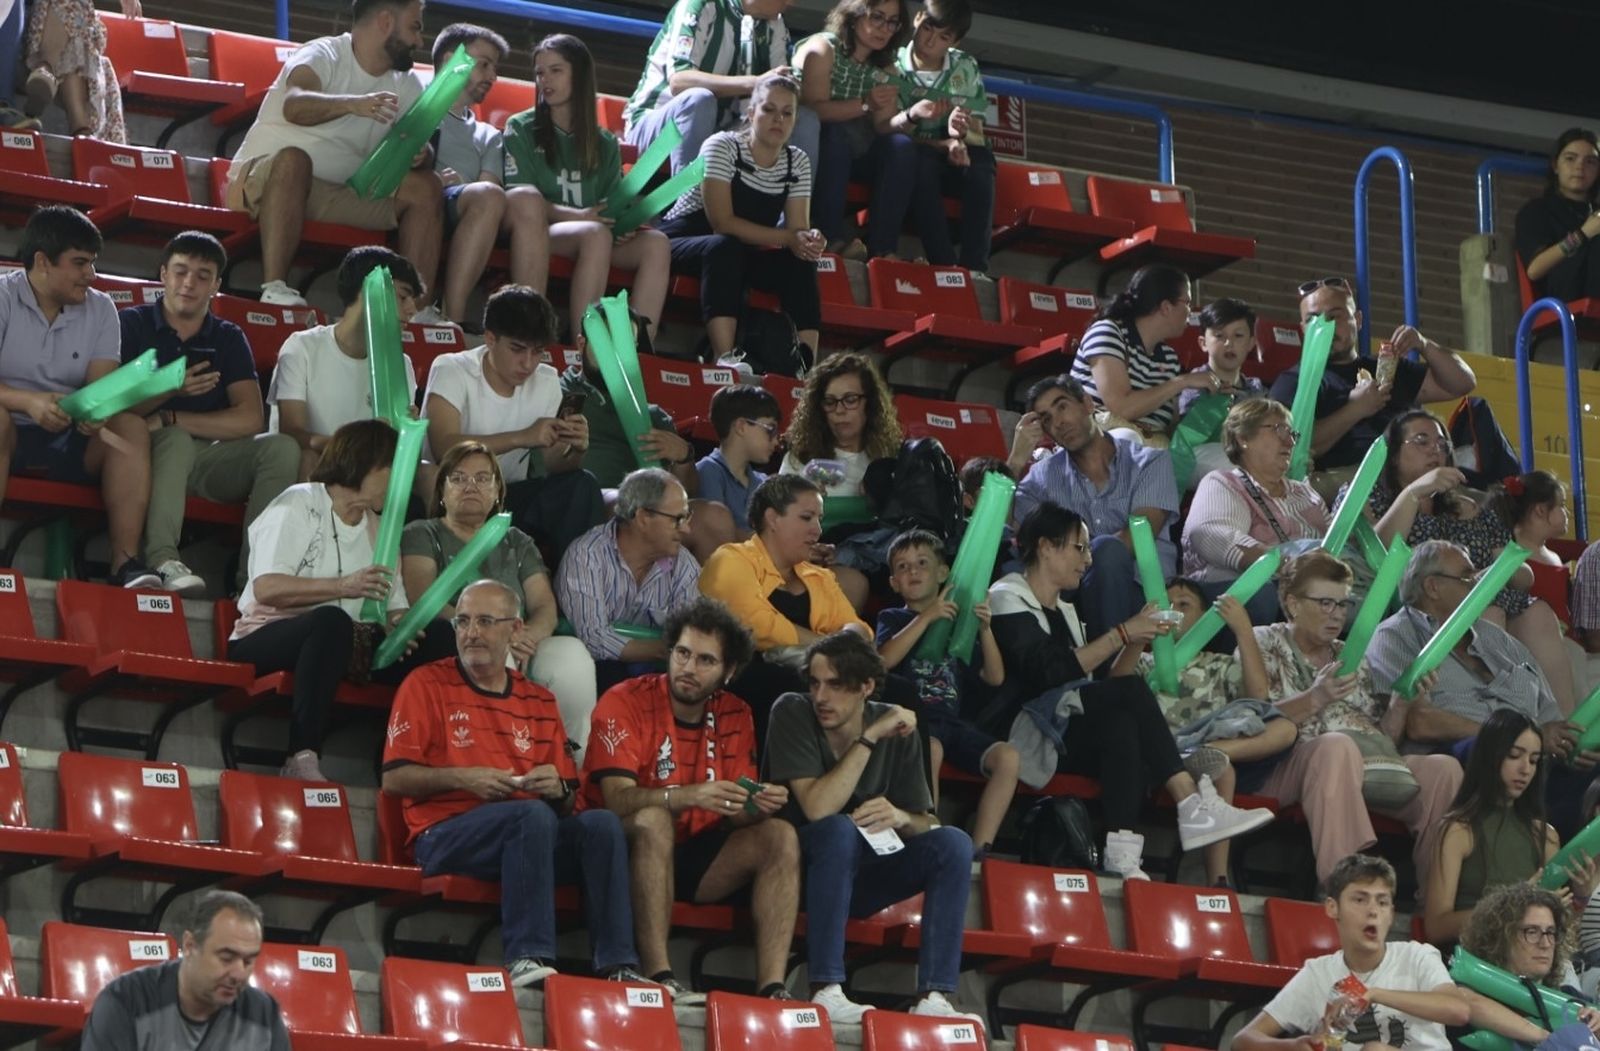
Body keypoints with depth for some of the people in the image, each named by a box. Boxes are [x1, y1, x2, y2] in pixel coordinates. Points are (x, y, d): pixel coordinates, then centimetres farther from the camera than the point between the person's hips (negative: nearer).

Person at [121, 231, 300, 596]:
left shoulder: (228, 339, 13)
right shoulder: (131, 324, 5)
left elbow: (250, 418, -3)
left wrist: (168, 419, -14)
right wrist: (169, 389, -25)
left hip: (206, 461, 4)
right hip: (150, 453, -4)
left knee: (282, 448, -20)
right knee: (177, 440, -36)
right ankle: (162, 561, -49)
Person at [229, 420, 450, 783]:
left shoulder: (377, 528, 18)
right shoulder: (298, 505, -5)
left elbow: (395, 606, 8)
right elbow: (266, 588, -20)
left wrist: (399, 625, -16)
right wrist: (342, 586, -31)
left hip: (334, 645, 7)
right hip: (266, 640, -7)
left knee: (435, 634, -13)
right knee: (330, 621, -40)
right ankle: (302, 760, -45)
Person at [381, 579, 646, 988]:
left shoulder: (538, 701, 20)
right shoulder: (427, 686, 8)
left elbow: (568, 798, 18)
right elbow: (393, 778, 0)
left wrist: (558, 789, -6)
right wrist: (462, 778, -14)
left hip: (526, 832, 5)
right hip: (446, 833, -5)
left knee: (602, 823, -22)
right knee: (533, 815, -34)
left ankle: (616, 965, -29)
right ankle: (527, 958, -42)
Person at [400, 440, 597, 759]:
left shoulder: (517, 544, 27)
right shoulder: (422, 535, 14)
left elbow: (545, 607, 12)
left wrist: (528, 636, -15)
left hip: (524, 657, 4)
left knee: (572, 656, -29)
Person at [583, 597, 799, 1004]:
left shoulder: (734, 716, 6)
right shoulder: (625, 703, -10)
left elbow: (736, 815, 3)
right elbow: (618, 799, -23)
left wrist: (759, 804, -22)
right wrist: (690, 796, -38)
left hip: (692, 856, 5)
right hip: (627, 853, -5)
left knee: (780, 836, -15)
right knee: (653, 820, -36)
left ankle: (771, 987, -26)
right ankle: (659, 977, -40)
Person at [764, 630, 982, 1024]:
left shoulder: (897, 729, -2)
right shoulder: (793, 713, -14)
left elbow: (926, 825, 0)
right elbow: (817, 808, -26)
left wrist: (901, 817, -24)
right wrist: (870, 738, -25)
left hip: (861, 873, 5)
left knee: (954, 843, -16)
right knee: (840, 829, -34)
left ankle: (933, 997, -27)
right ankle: (826, 992, -38)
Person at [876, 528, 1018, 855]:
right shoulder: (894, 619, 15)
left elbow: (995, 677, 13)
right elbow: (885, 659, -9)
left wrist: (985, 628, -1)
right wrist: (926, 617, -10)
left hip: (952, 719, 4)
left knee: (1007, 757, -22)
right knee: (931, 750, -38)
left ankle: (978, 852, -24)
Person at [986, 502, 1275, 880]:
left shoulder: (1062, 609, 26)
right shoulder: (1007, 599, -1)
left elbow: (1099, 679, 17)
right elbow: (1050, 671, -18)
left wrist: (1138, 639, 5)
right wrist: (1122, 634, -17)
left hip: (1070, 736, 8)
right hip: (1018, 732, -7)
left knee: (1121, 725, -27)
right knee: (1131, 691, -27)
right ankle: (1192, 806, -33)